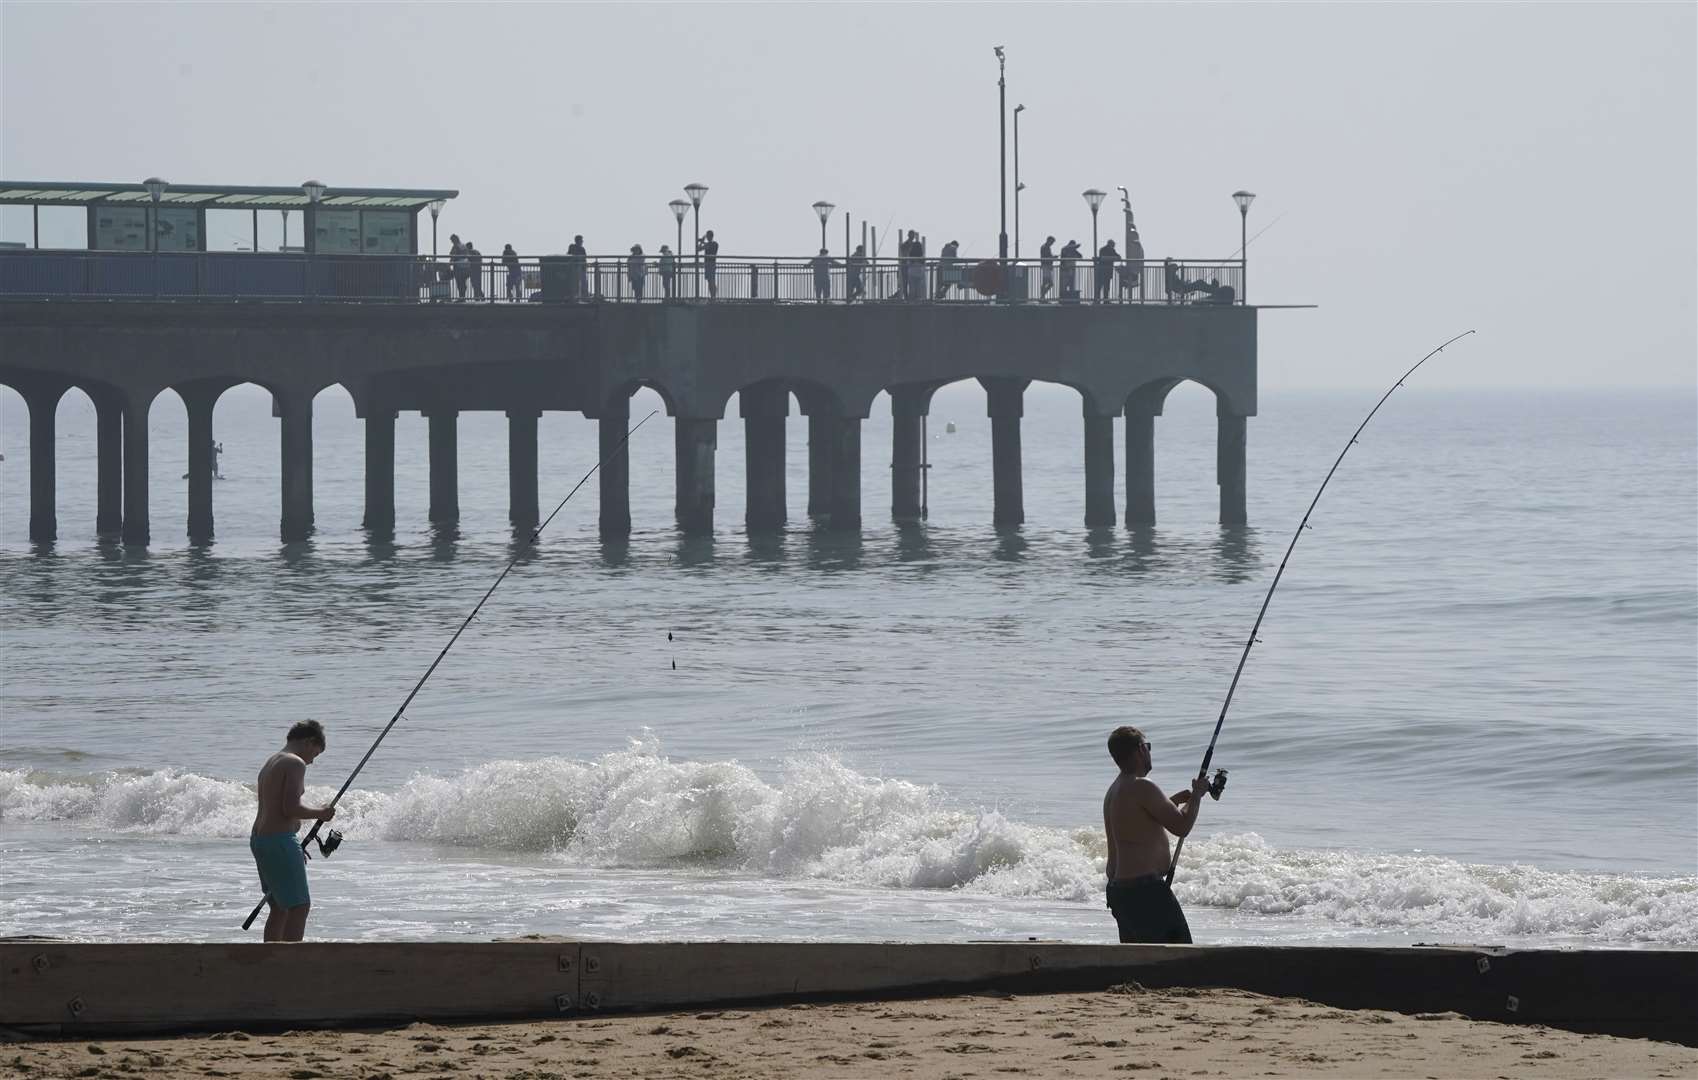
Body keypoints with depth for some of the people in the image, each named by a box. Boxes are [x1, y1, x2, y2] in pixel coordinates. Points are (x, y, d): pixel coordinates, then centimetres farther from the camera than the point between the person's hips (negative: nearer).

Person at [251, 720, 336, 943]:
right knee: (299, 906, -8)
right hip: (279, 841, -10)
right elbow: (291, 808, -20)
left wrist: (296, 847, 24)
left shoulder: (270, 763, 19)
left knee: (280, 907, 16)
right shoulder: (295, 764, -11)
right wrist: (320, 813, -3)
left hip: (258, 838, 10)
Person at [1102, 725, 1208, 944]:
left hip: (1118, 887, 10)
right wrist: (1197, 794, 3)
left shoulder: (1113, 791, 16)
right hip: (1145, 890, -10)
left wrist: (1174, 801, 31)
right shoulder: (1141, 787, -14)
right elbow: (1181, 826, -13)